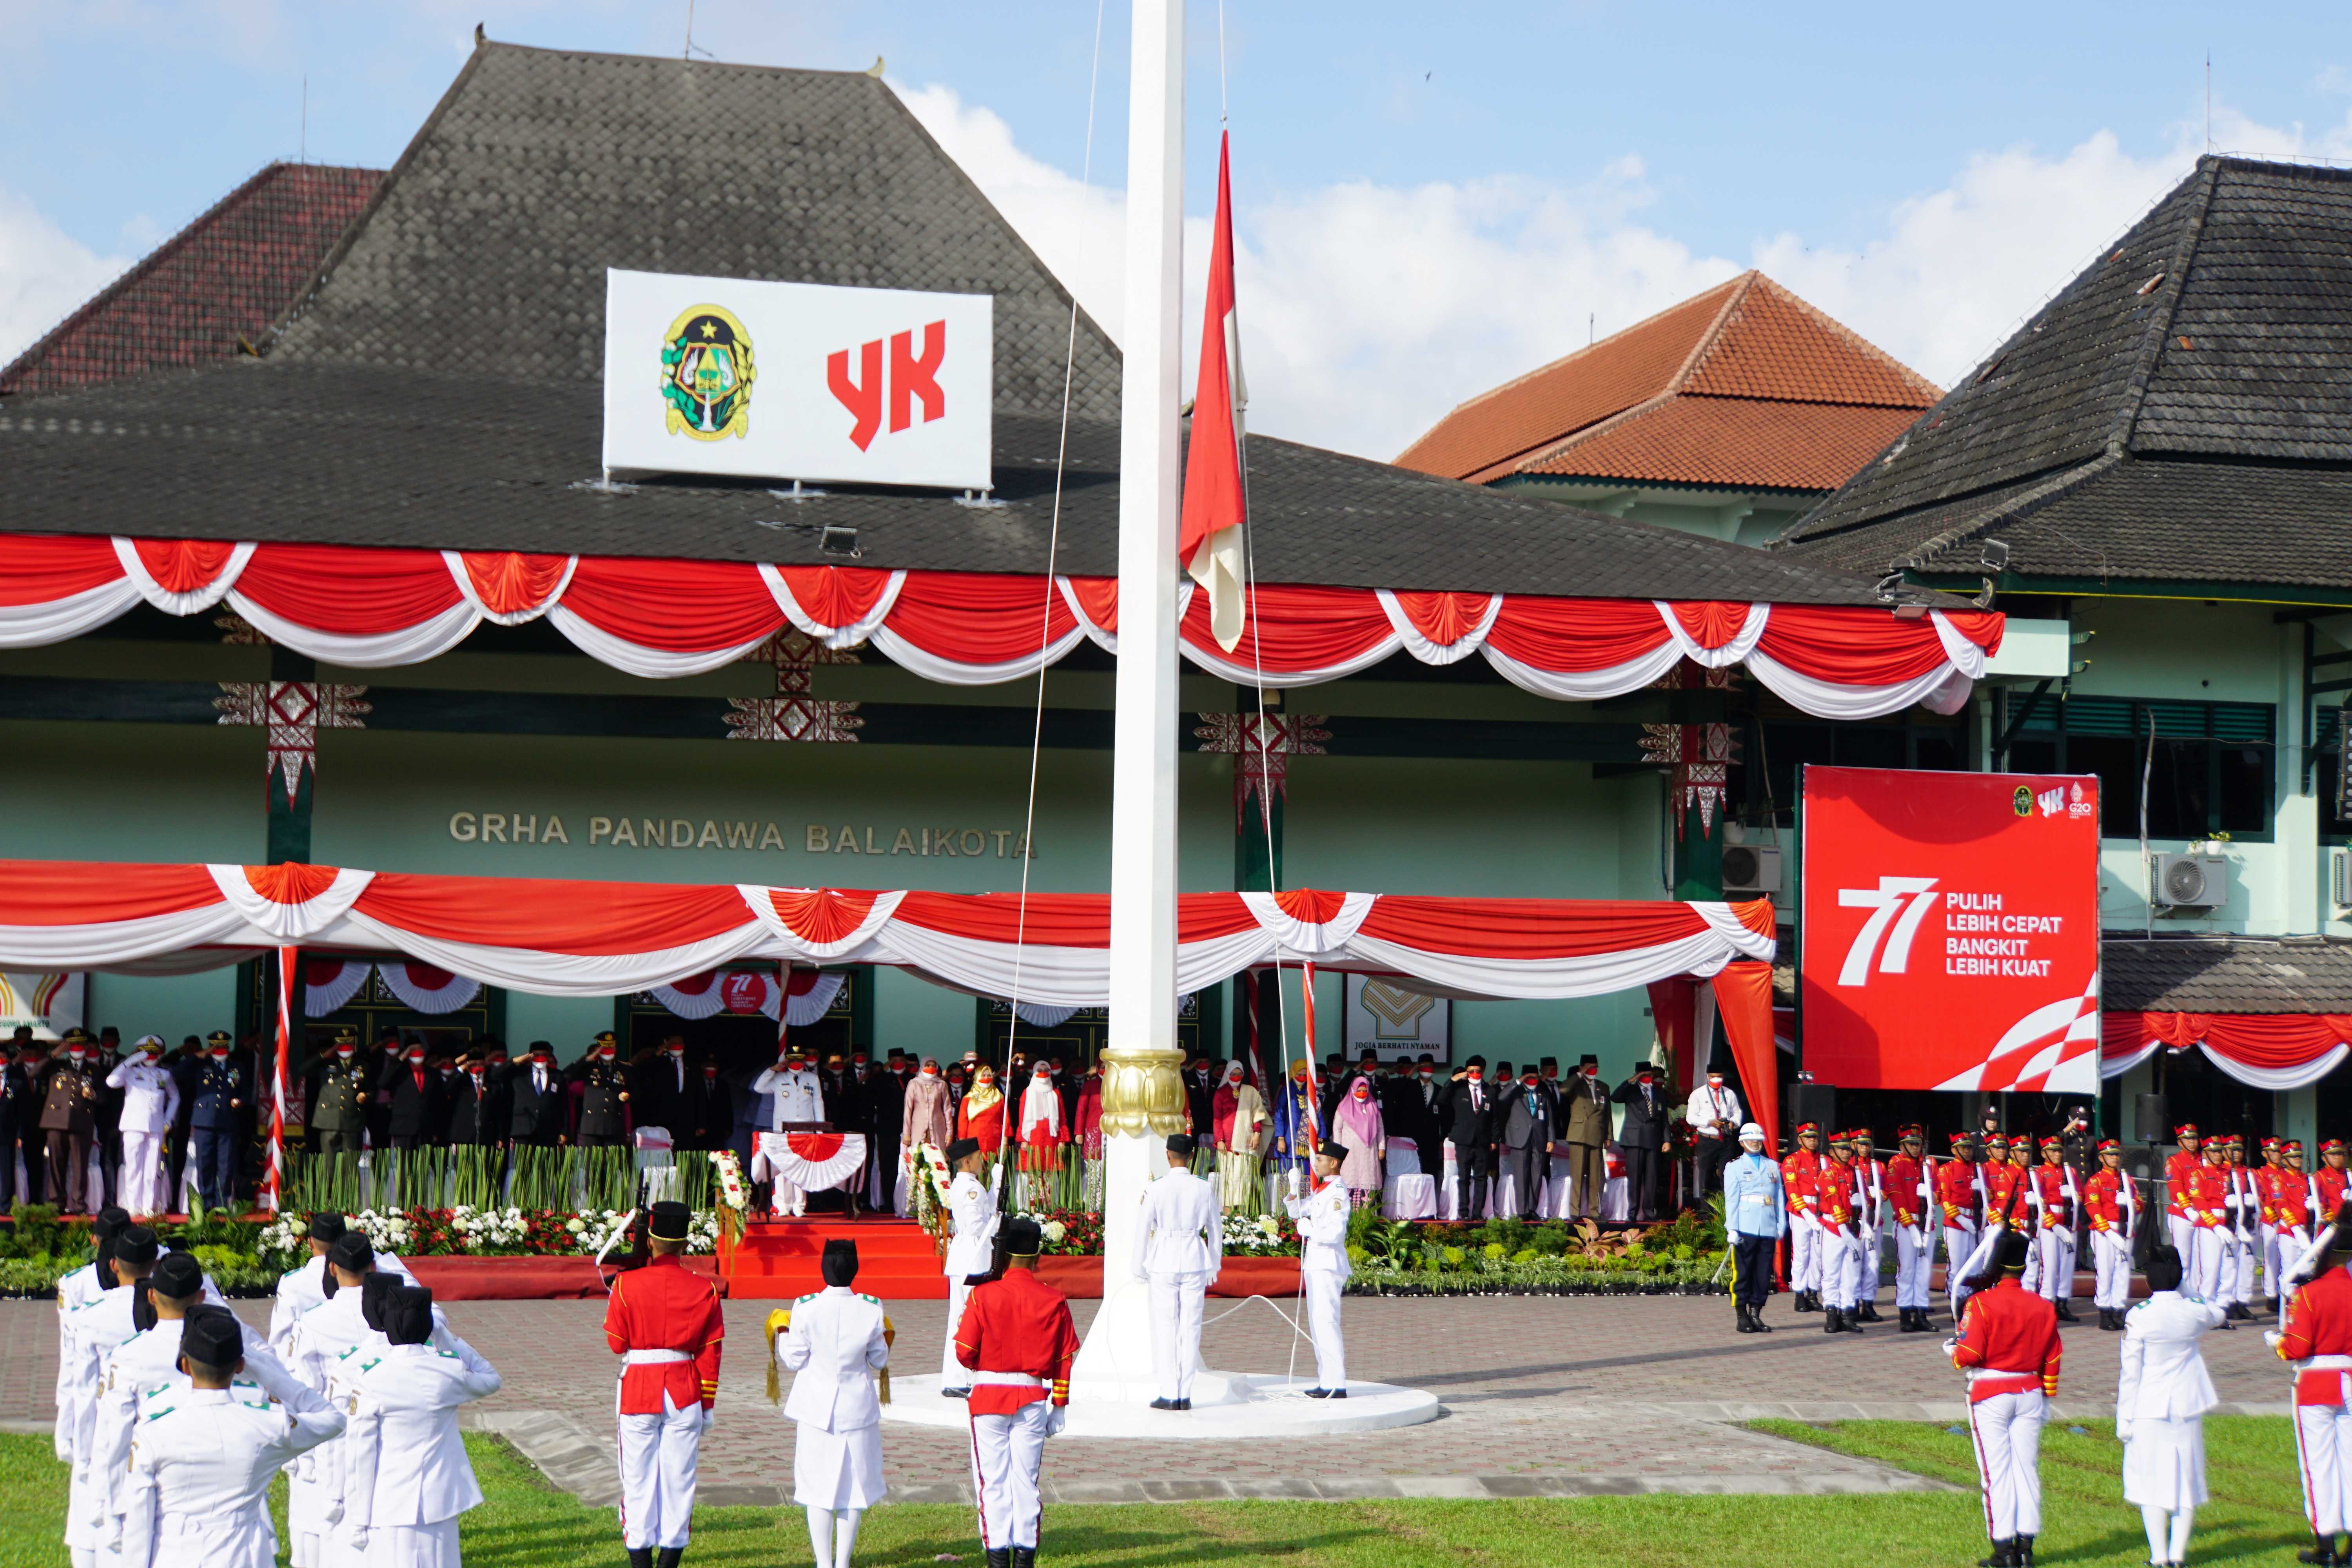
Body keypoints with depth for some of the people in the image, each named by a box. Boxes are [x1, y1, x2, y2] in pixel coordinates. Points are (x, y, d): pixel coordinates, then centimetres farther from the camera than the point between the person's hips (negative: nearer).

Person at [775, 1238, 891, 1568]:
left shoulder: (806, 1309, -12)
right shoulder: (871, 1310, -7)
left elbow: (793, 1361, -4)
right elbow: (879, 1361, 4)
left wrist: (781, 1334, 13)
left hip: (816, 1407, -1)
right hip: (857, 1407, 1)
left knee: (818, 1489, 7)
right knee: (854, 1488, 11)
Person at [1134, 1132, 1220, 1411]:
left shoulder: (1156, 1189, -6)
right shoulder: (1205, 1189, 1)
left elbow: (1143, 1230, -3)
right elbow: (1216, 1229, 10)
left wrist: (1139, 1267, 8)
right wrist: (1214, 1264, 22)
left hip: (1164, 1261, -2)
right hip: (1195, 1260, 2)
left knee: (1165, 1326, 3)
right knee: (1191, 1326, 6)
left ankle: (1170, 1394, 0)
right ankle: (1185, 1395, 6)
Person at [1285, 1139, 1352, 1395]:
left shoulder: (1337, 1192, -15)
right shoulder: (1320, 1190, 16)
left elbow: (1336, 1233, -23)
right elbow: (1296, 1212, 20)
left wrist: (1309, 1230, -10)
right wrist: (1295, 1189, 5)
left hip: (1329, 1264, -10)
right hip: (1316, 1263, 10)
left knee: (1326, 1322, -11)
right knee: (1317, 1323, 12)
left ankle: (1337, 1385, -11)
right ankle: (1326, 1381, 17)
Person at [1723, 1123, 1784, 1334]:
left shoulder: (1773, 1166, 18)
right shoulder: (1734, 1167, 8)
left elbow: (1780, 1197, 16)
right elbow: (1731, 1200, 1)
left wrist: (1781, 1225, 7)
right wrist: (1732, 1229, -8)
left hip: (1768, 1229, 4)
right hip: (1745, 1230, -4)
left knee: (1764, 1275, 3)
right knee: (1742, 1273, -3)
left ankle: (1756, 1315, 10)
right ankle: (1742, 1318, 1)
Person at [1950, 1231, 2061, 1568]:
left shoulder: (1980, 1304, -14)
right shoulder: (2043, 1308, 2)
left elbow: (1969, 1355, -16)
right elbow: (2052, 1360, 9)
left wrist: (1954, 1353, 6)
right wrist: (2046, 1399, 19)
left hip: (1990, 1395, -4)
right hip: (2030, 1394, 4)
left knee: (1997, 1472, 0)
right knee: (2027, 1469, 9)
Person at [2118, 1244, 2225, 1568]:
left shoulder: (2139, 1316, -13)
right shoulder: (2195, 1312, -3)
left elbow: (2130, 1371, -10)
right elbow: (2217, 1313, 24)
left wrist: (2124, 1419, -3)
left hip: (2149, 1408, -3)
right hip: (2188, 1407, 3)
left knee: (2151, 1480, 4)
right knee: (2186, 1477, 12)